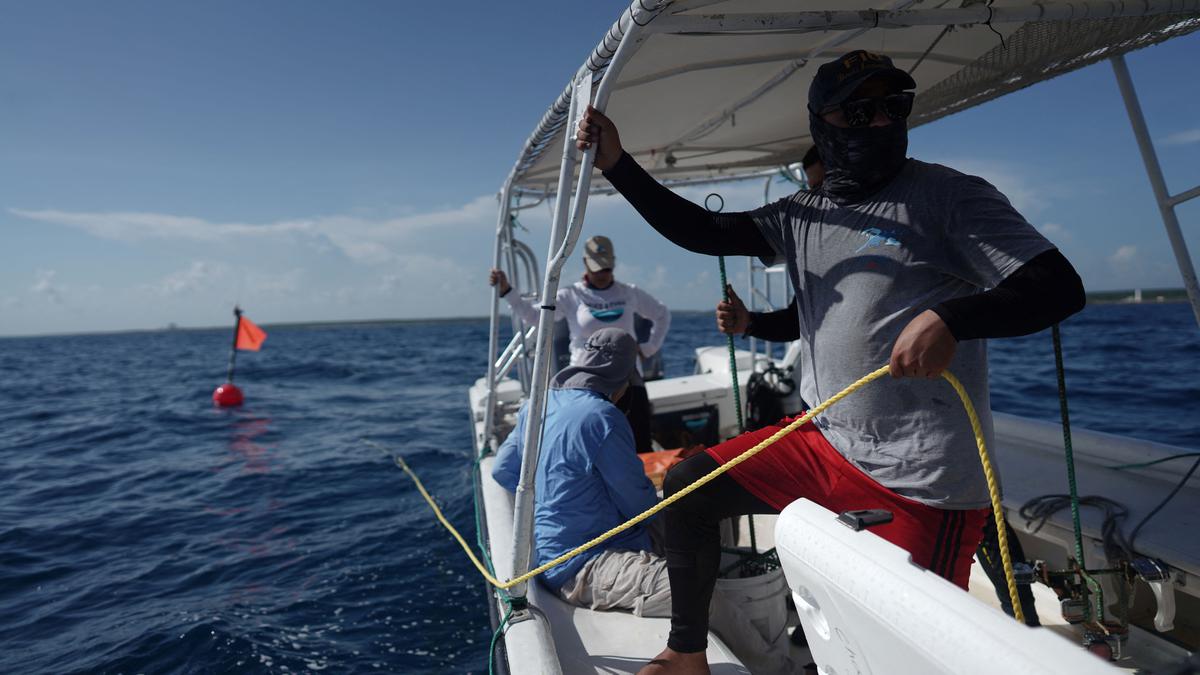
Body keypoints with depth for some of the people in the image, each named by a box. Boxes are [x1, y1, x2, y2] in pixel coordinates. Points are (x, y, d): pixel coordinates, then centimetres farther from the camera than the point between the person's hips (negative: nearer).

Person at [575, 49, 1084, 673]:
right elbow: (703, 232, 6)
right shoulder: (803, 214, 11)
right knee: (686, 486, 6)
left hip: (923, 481, -6)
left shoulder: (946, 195, -6)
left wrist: (950, 317, -30)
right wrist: (617, 165, -2)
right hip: (826, 446, 6)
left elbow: (1061, 288, -11)